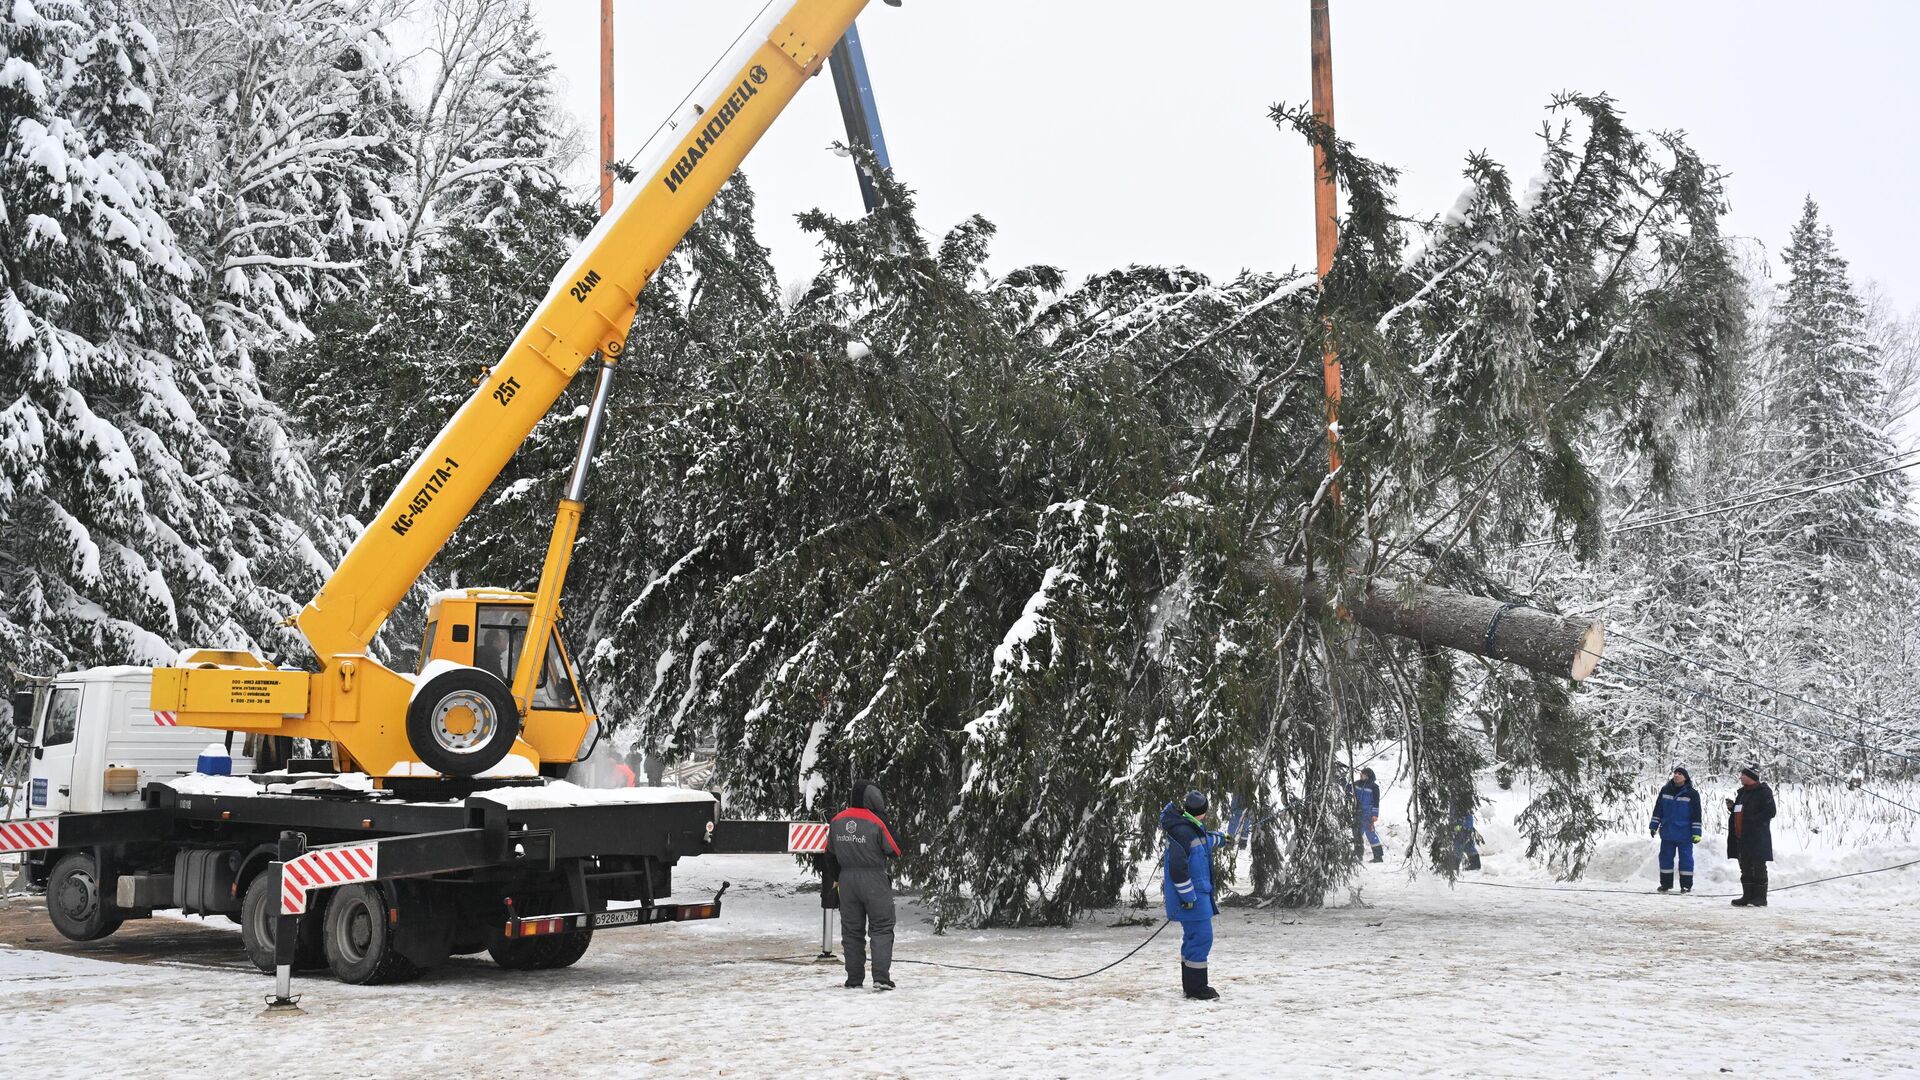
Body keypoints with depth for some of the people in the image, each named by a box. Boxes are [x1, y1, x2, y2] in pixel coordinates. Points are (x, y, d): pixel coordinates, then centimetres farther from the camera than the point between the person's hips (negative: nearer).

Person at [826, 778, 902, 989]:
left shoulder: (837, 821, 2)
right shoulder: (876, 822, -16)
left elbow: (830, 853, 11)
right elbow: (895, 851, -6)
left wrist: (836, 878, 25)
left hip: (847, 879, 5)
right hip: (874, 880, -5)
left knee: (851, 930, 12)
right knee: (881, 928, 2)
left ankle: (854, 979, 14)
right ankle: (881, 977, -9)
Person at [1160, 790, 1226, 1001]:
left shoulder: (1192, 829, 13)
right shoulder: (1181, 831, -20)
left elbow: (1205, 840, 38)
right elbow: (1178, 868, -25)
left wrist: (1221, 838, 55)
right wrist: (1189, 896, -23)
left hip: (1199, 893, 11)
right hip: (1191, 896, -11)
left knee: (1193, 938, 16)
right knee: (1201, 938, -10)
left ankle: (1190, 985, 24)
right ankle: (1196, 988, -6)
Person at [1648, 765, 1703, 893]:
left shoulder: (1692, 794, -4)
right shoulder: (1665, 791, 6)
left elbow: (1696, 815, -4)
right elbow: (1658, 810, 12)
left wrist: (1696, 833, -7)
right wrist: (1653, 826, 9)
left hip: (1684, 834, -4)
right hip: (1667, 833, 4)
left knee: (1686, 858, 1)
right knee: (1665, 858, 7)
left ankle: (1686, 885, 8)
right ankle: (1666, 883, 16)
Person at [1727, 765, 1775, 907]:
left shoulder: (1763, 792, -8)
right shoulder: (1742, 792, 19)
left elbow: (1770, 812, -15)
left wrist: (1751, 821, -19)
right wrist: (1732, 807, 7)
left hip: (1757, 838, -9)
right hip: (1741, 837, 9)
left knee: (1758, 868, -4)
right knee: (1746, 868, 11)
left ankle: (1760, 897, -1)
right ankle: (1748, 896, 16)